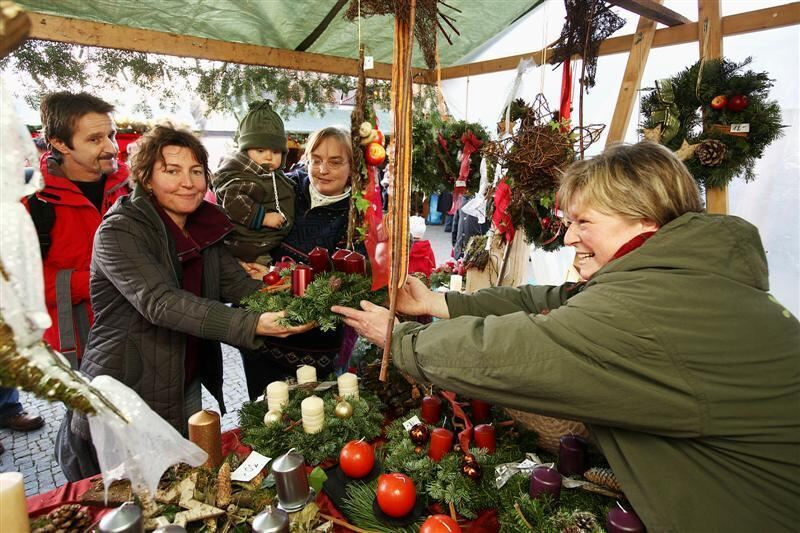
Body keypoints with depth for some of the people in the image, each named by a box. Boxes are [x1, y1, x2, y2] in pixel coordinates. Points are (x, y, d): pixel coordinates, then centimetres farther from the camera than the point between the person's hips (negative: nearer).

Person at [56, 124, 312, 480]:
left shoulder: (205, 228, 2)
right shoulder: (119, 231, -19)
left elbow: (239, 285, -8)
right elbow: (160, 303, -33)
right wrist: (251, 325, -44)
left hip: (187, 389, 6)